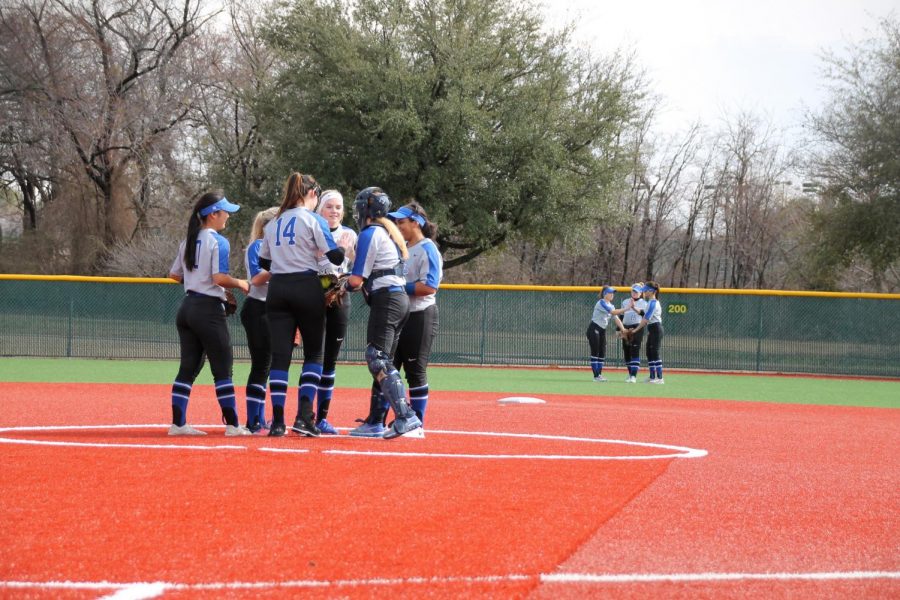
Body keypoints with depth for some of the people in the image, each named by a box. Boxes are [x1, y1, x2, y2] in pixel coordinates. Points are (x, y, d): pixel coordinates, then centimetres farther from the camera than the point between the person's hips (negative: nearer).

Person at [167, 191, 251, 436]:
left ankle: (178, 423, 5)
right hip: (208, 309, -8)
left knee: (188, 367, 8)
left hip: (187, 308, 8)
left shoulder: (188, 241, 13)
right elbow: (219, 277, -20)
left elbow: (174, 274, 18)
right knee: (222, 369, -2)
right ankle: (232, 425, -1)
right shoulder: (218, 242, -11)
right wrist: (240, 284, -5)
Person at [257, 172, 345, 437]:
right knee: (313, 352, 7)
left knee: (280, 354, 2)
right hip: (307, 288, -4)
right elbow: (335, 257, -8)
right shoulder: (313, 219, -3)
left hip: (277, 289, 4)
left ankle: (278, 421, -3)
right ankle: (304, 416, -6)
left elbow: (264, 261, 17)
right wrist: (344, 248, 14)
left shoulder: (273, 223, 14)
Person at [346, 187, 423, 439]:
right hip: (401, 298, 9)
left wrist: (344, 283, 11)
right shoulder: (391, 232, 19)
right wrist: (352, 282, 17)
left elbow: (357, 279, -10)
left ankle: (406, 417, -26)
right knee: (382, 361, 13)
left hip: (386, 300, -9)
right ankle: (375, 422, 17)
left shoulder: (370, 234, -8)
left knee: (378, 360, -14)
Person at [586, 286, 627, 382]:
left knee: (602, 353, 6)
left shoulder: (611, 306, 12)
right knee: (595, 352, -7)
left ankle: (599, 374, 10)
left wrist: (623, 329, -7)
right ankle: (596, 376, -7)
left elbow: (616, 318, 6)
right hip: (594, 329, -9)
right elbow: (613, 312, -27)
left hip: (602, 330, 9)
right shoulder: (601, 303, -15)